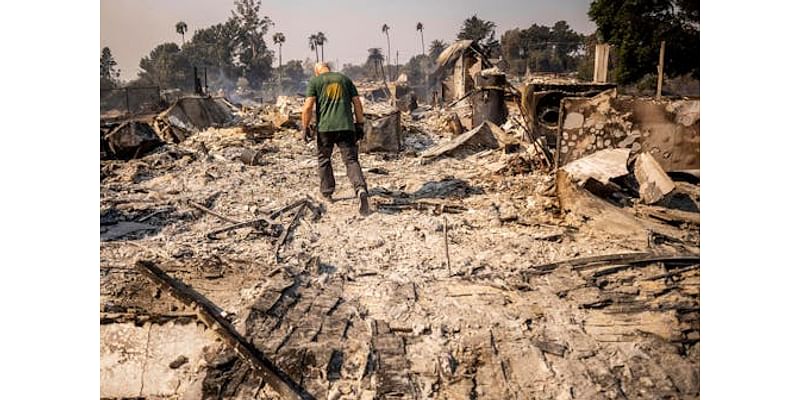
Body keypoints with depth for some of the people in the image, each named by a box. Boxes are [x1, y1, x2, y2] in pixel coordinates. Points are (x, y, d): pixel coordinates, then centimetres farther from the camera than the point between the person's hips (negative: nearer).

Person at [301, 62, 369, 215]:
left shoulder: (314, 81, 8)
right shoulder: (345, 79, 18)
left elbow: (308, 106, -4)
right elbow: (357, 103, 12)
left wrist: (305, 127, 2)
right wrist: (360, 124, 16)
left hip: (325, 127, -1)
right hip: (346, 126, 2)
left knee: (323, 159, 19)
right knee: (351, 160, -3)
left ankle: (327, 193, 25)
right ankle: (361, 189, -27)